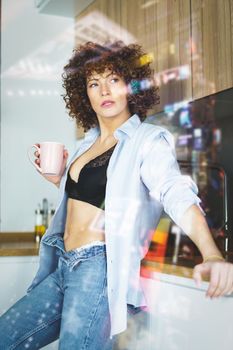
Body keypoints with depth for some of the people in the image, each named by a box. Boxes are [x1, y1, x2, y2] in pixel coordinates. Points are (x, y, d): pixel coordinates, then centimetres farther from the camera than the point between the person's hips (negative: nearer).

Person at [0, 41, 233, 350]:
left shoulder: (148, 140, -6)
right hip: (63, 266, 8)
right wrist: (58, 180, 9)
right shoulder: (89, 142, 16)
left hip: (100, 266, -7)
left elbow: (176, 193, -23)